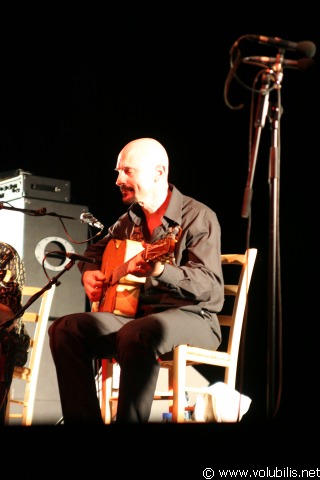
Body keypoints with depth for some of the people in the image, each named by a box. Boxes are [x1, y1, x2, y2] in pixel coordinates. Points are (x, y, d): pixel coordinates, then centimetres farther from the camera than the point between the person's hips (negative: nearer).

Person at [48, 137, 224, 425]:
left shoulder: (197, 216, -9)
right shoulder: (130, 220, 13)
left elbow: (211, 286, -21)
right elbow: (95, 250, 33)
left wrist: (160, 271, -37)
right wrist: (89, 273, 10)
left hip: (191, 317, -7)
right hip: (137, 313, 7)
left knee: (137, 334, -39)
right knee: (65, 329, -14)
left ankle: (128, 419, -27)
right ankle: (84, 420, -15)